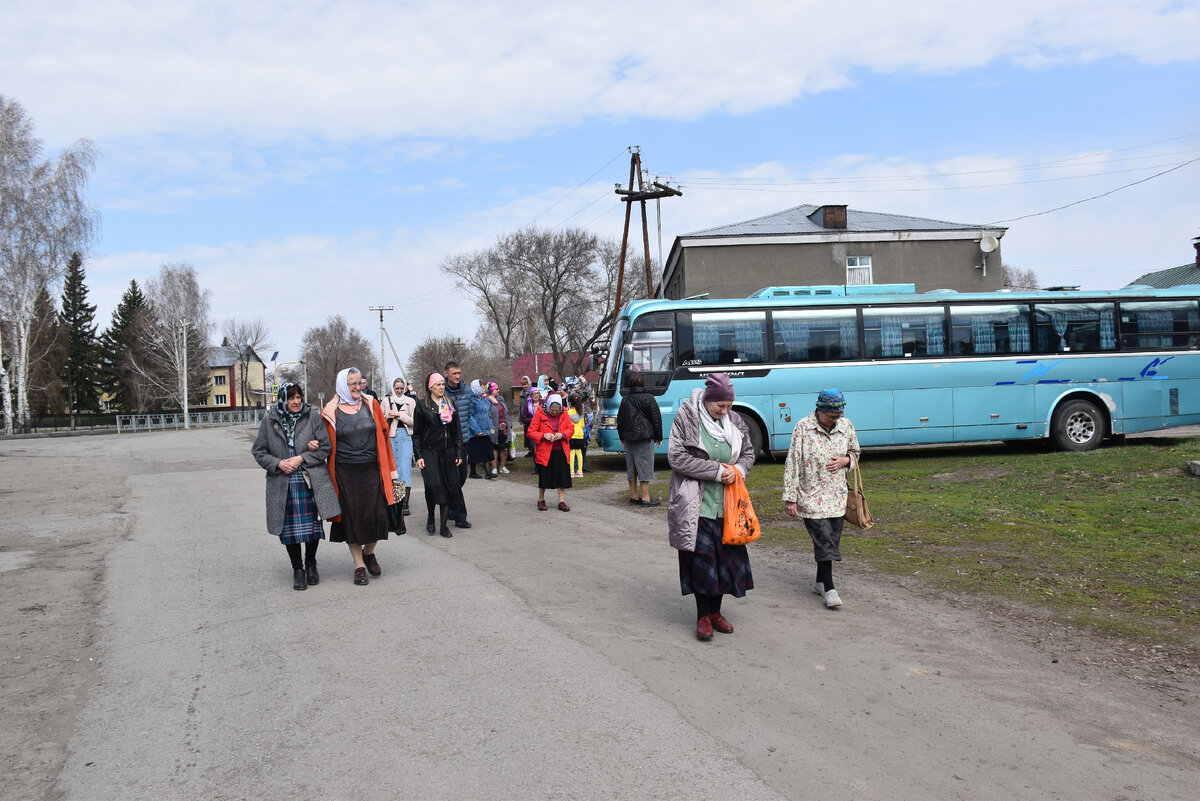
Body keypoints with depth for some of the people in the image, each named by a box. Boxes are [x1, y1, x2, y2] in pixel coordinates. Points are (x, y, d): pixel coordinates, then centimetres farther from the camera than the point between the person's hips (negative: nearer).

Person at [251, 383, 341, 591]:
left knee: (312, 524, 4)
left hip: (310, 482, -1)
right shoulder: (270, 421, 4)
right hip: (282, 485, 1)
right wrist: (278, 463, -9)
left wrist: (301, 459, -11)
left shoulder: (312, 417, 1)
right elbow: (258, 451, 7)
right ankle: (297, 570, 18)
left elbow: (325, 447, -1)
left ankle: (310, 563, 27)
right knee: (289, 527, 4)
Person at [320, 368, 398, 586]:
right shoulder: (331, 412, 0)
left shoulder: (371, 404, 5)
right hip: (346, 473, -1)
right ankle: (359, 566, 16)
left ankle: (369, 553, 25)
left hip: (372, 470, 1)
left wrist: (390, 468, 5)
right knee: (352, 518, 4)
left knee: (377, 515, -2)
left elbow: (383, 435, 7)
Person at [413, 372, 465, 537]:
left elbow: (457, 431, 12)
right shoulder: (422, 406, 1)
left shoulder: (450, 405, 11)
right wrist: (418, 456, -6)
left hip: (448, 453, 3)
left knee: (449, 486, -1)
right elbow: (416, 433, 1)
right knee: (433, 485, -15)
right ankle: (430, 518, 10)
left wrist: (458, 453, 5)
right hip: (429, 452, -3)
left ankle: (444, 525, 6)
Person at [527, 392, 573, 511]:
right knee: (544, 477, 5)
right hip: (545, 451, -3)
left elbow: (570, 429, 7)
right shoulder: (539, 414, -8)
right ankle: (541, 500, 24)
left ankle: (561, 501, 11)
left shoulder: (563, 414, 1)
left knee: (562, 476, 2)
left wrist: (562, 434, -13)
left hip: (561, 451, 3)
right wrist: (543, 435, -22)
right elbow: (531, 432, -6)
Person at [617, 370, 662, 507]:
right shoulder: (648, 398, -8)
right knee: (645, 466, -3)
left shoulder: (625, 399, 8)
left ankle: (633, 496, 17)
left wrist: (622, 438, 22)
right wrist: (659, 437, 2)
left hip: (629, 438, 5)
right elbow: (656, 419, -6)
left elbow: (620, 420, 14)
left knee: (631, 467, 11)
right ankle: (645, 498, -4)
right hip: (645, 438, -5)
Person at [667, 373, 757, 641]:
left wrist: (737, 470, -7)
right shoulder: (686, 419, -8)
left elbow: (748, 454, 17)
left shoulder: (735, 422, 6)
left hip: (726, 505, 5)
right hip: (696, 505, -5)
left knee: (727, 556, 9)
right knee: (702, 556, -5)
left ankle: (715, 611, 25)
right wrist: (716, 470, -16)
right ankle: (704, 616, 9)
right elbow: (676, 456, -14)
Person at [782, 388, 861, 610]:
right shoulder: (803, 428, -12)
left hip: (837, 497, 5)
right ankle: (829, 588, -2)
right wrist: (790, 498, -11)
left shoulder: (846, 426, 1)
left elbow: (855, 453, 18)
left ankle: (820, 582, 26)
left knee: (832, 540, 11)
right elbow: (792, 464, -10)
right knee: (824, 541, -9)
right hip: (811, 497, -5)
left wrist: (845, 460, -7)